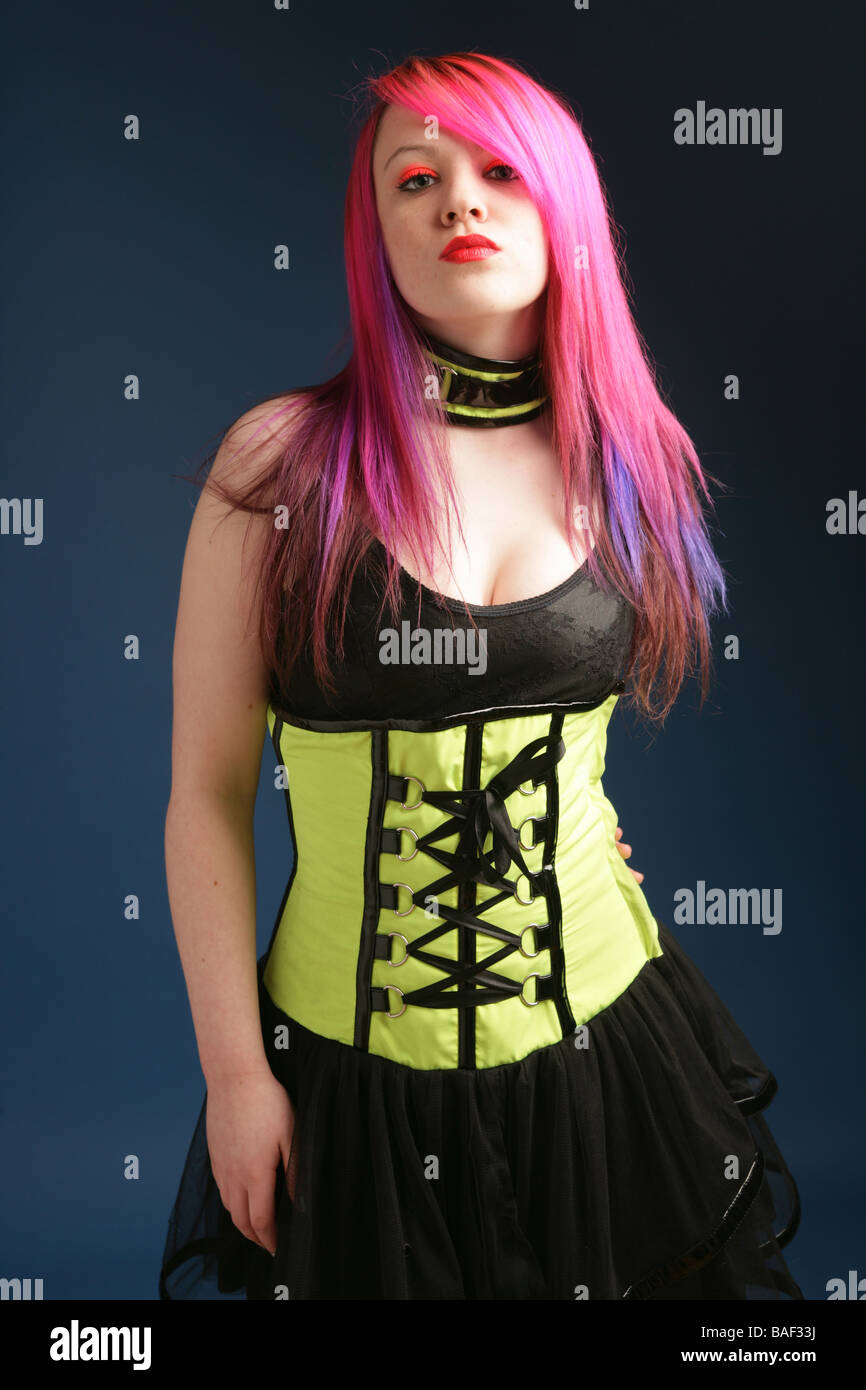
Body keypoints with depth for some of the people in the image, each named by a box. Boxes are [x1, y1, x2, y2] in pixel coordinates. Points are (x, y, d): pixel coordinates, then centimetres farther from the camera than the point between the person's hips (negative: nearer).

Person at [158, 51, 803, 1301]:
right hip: (346, 1067, -2)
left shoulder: (626, 465, -1)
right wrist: (233, 1070, -8)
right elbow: (208, 790, -10)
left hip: (602, 1035, 3)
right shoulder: (285, 458, -12)